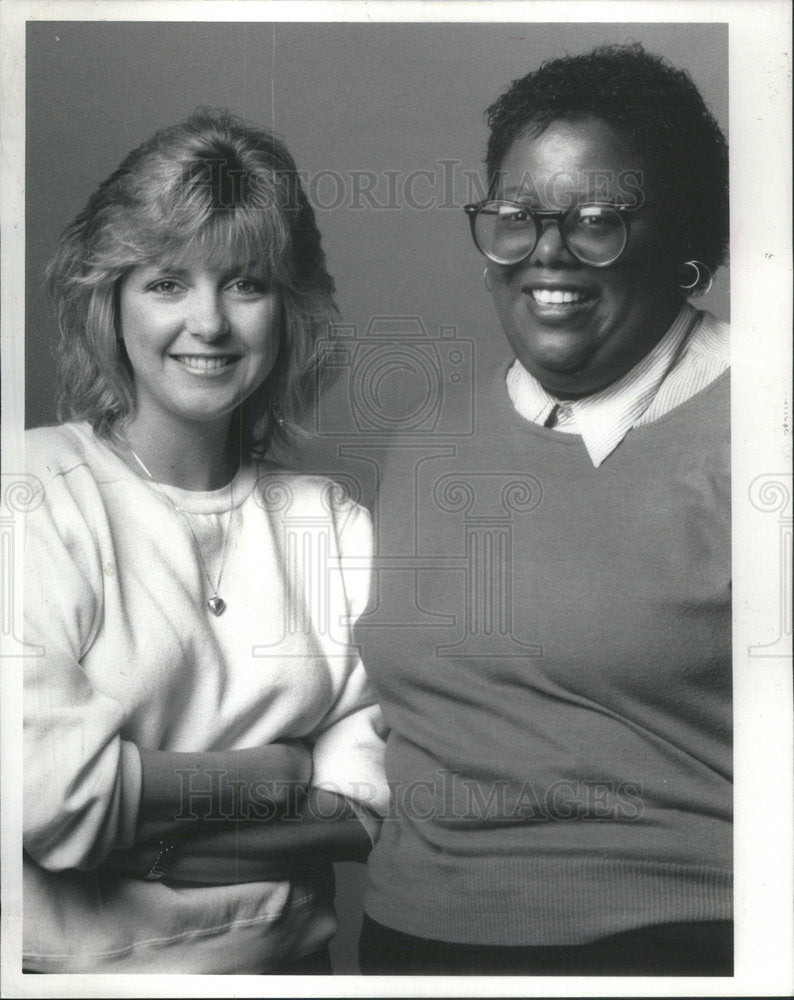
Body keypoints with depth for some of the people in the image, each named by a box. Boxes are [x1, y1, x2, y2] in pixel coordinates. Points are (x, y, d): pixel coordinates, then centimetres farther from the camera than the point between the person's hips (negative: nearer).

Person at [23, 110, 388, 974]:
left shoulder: (333, 523, 4)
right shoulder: (42, 488, -7)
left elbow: (370, 807, -1)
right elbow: (55, 795, -14)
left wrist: (141, 831, -11)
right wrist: (278, 773, -4)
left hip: (289, 959, 3)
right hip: (78, 963, -2)